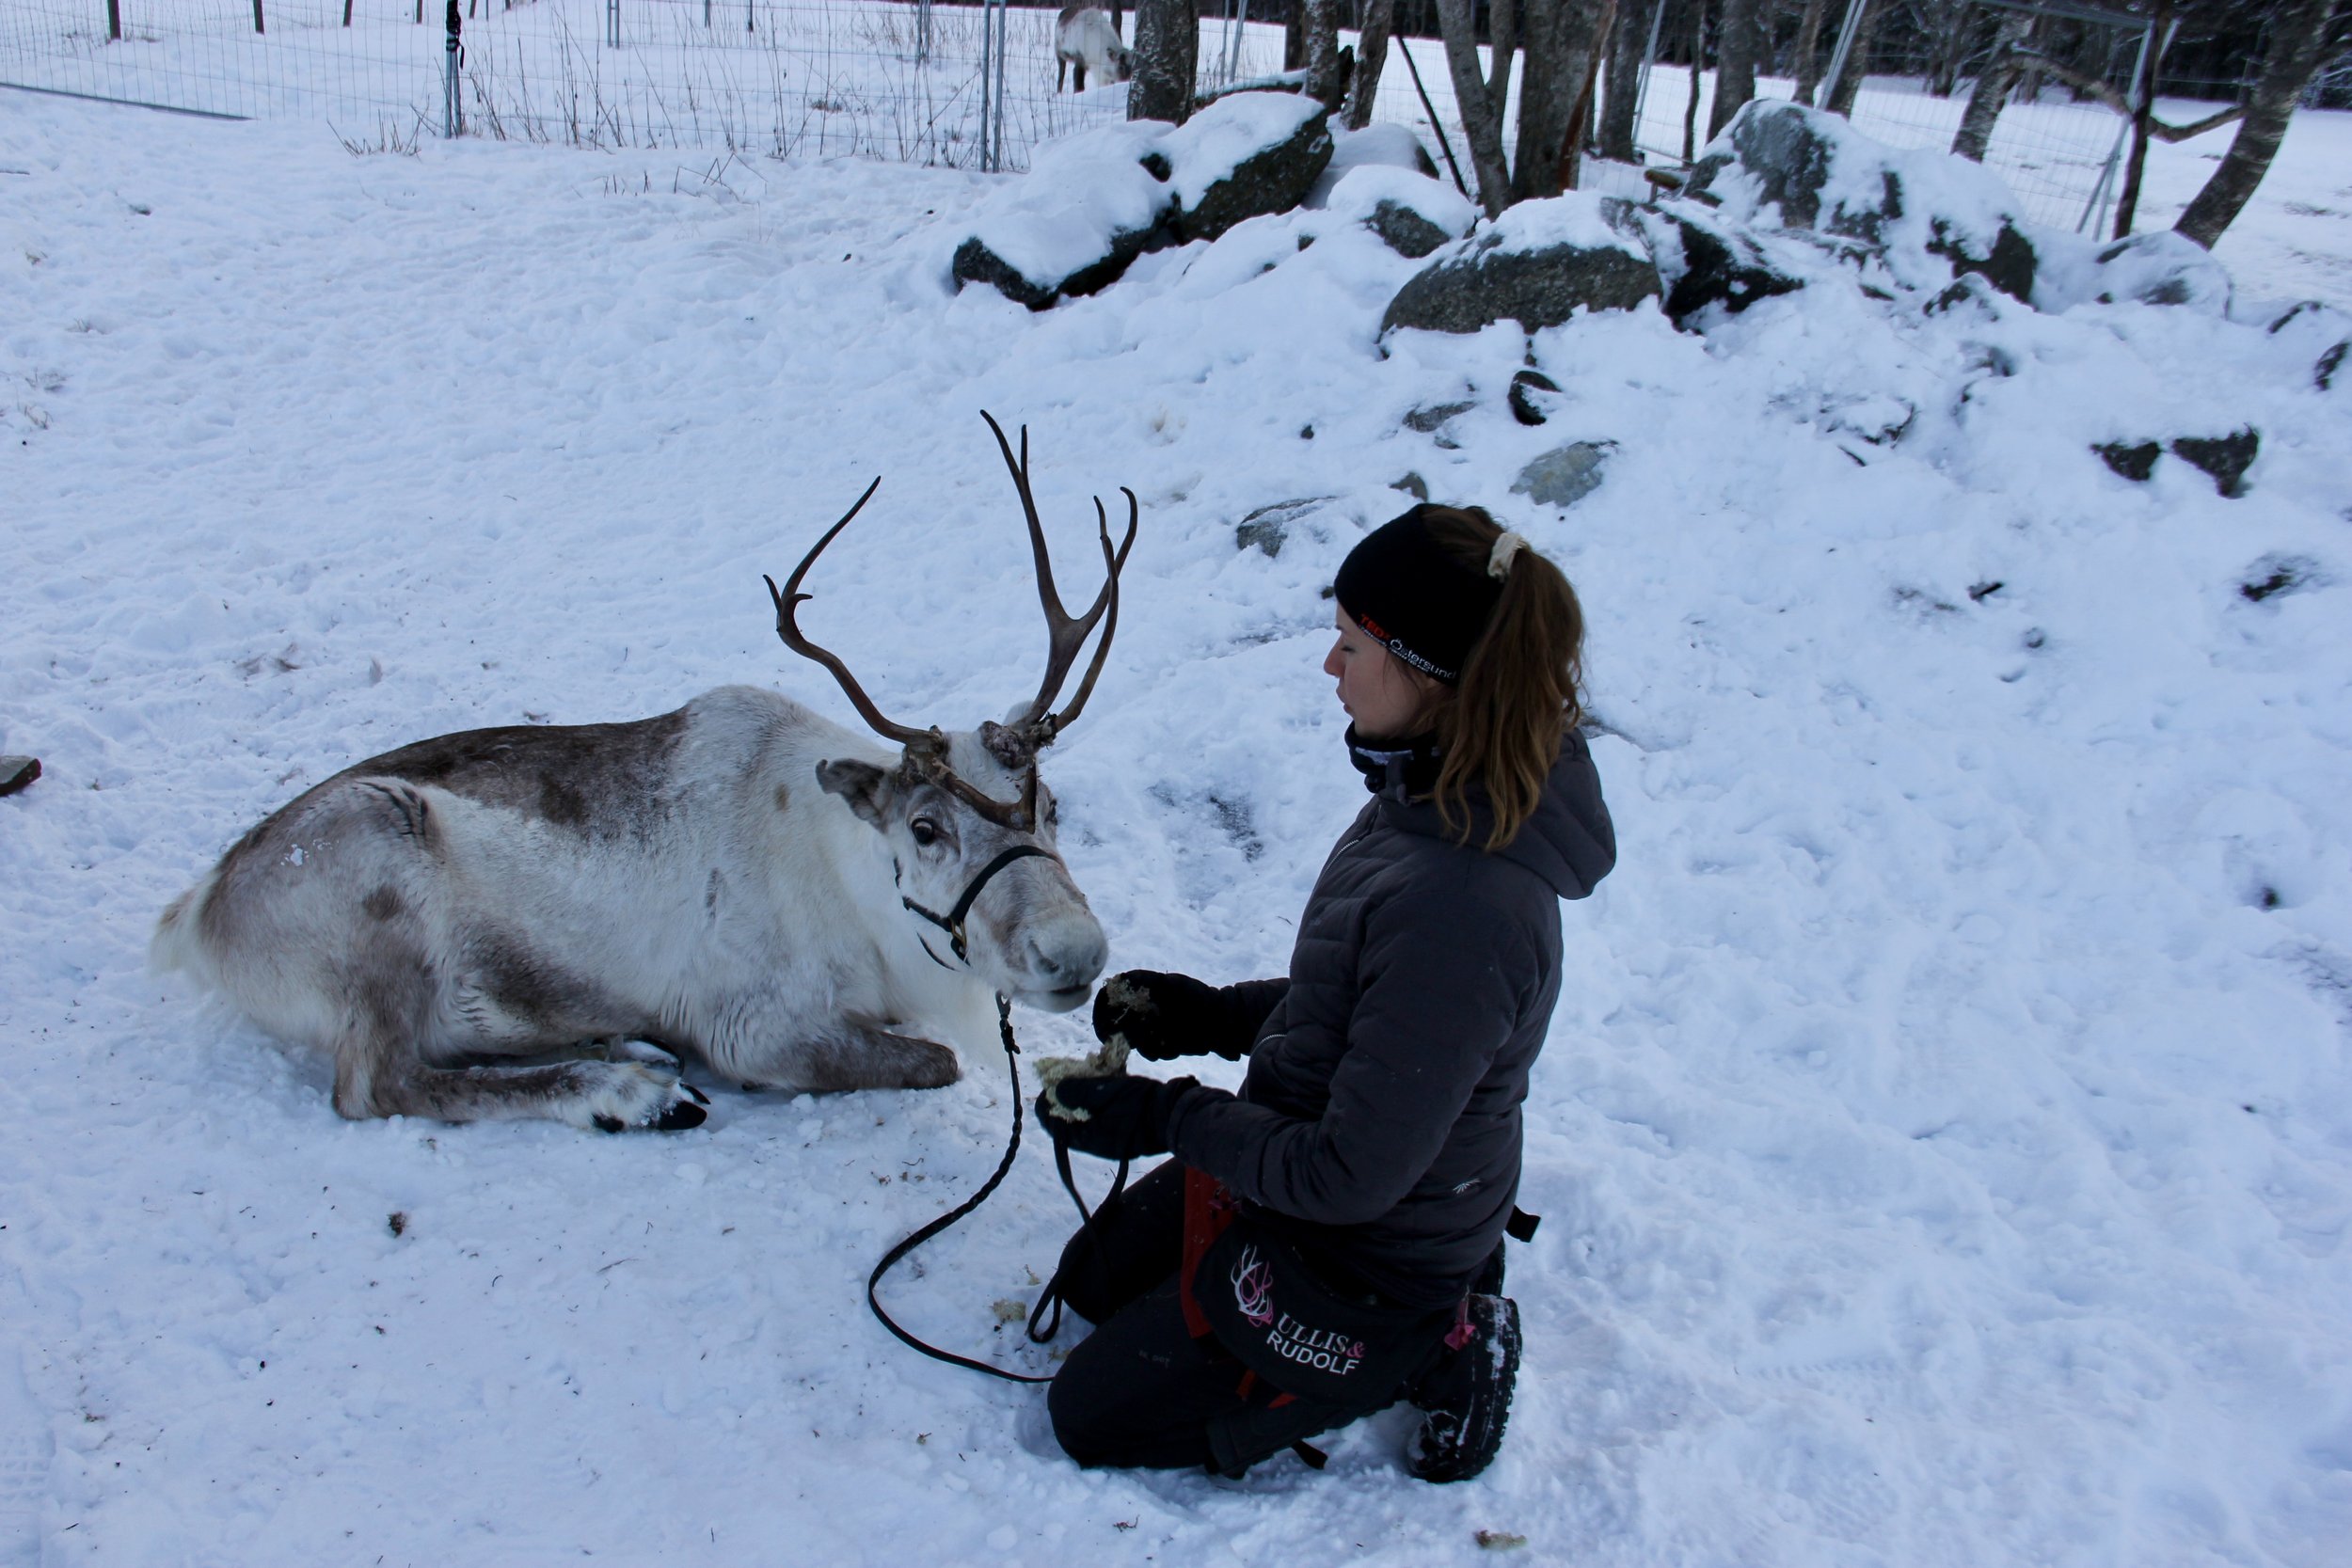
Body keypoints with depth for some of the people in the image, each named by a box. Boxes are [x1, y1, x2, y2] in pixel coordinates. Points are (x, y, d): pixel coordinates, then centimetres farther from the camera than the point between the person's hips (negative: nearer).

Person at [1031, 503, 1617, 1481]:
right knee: (1089, 1279, 27)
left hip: (1368, 1257, -9)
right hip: (1300, 1156, 9)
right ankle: (1427, 1312, 20)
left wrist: (1164, 1119, -19)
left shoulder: (1459, 906, -37)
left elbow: (1352, 1175, -29)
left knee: (1090, 1417, 7)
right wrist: (1216, 1014, 3)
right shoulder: (1435, 797, -8)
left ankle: (1423, 1354, 7)